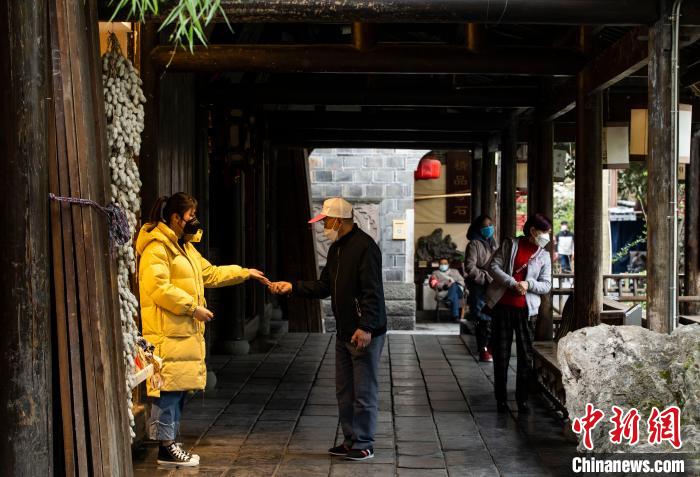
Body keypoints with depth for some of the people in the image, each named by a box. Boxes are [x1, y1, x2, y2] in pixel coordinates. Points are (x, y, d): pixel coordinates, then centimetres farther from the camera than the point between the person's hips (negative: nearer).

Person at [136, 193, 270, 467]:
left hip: (186, 332, 10)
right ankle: (166, 449, -1)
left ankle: (171, 444, 19)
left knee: (179, 390, 12)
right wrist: (193, 307, -18)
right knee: (168, 390, -7)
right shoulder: (157, 248, -12)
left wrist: (246, 273, 28)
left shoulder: (184, 247, 21)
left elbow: (210, 274, 29)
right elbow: (158, 288, -21)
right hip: (167, 334, -10)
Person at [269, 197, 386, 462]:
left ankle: (364, 445, 8)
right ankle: (350, 441, 24)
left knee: (364, 392, -1)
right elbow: (324, 286, 18)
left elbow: (372, 291, -22)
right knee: (344, 391, 14)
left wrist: (366, 327, -26)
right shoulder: (336, 249, 14)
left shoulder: (364, 246, -17)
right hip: (344, 332, 10)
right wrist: (292, 287, 9)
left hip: (365, 333, -10)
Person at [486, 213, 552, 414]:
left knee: (526, 356, 2)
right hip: (502, 306, -2)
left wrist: (528, 284, -15)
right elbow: (493, 266, -4)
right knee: (501, 354, 4)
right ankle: (501, 399, 14)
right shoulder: (510, 244, 2)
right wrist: (513, 283, -15)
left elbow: (546, 285, 5)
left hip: (526, 309, 2)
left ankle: (522, 399, 13)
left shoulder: (544, 256, 8)